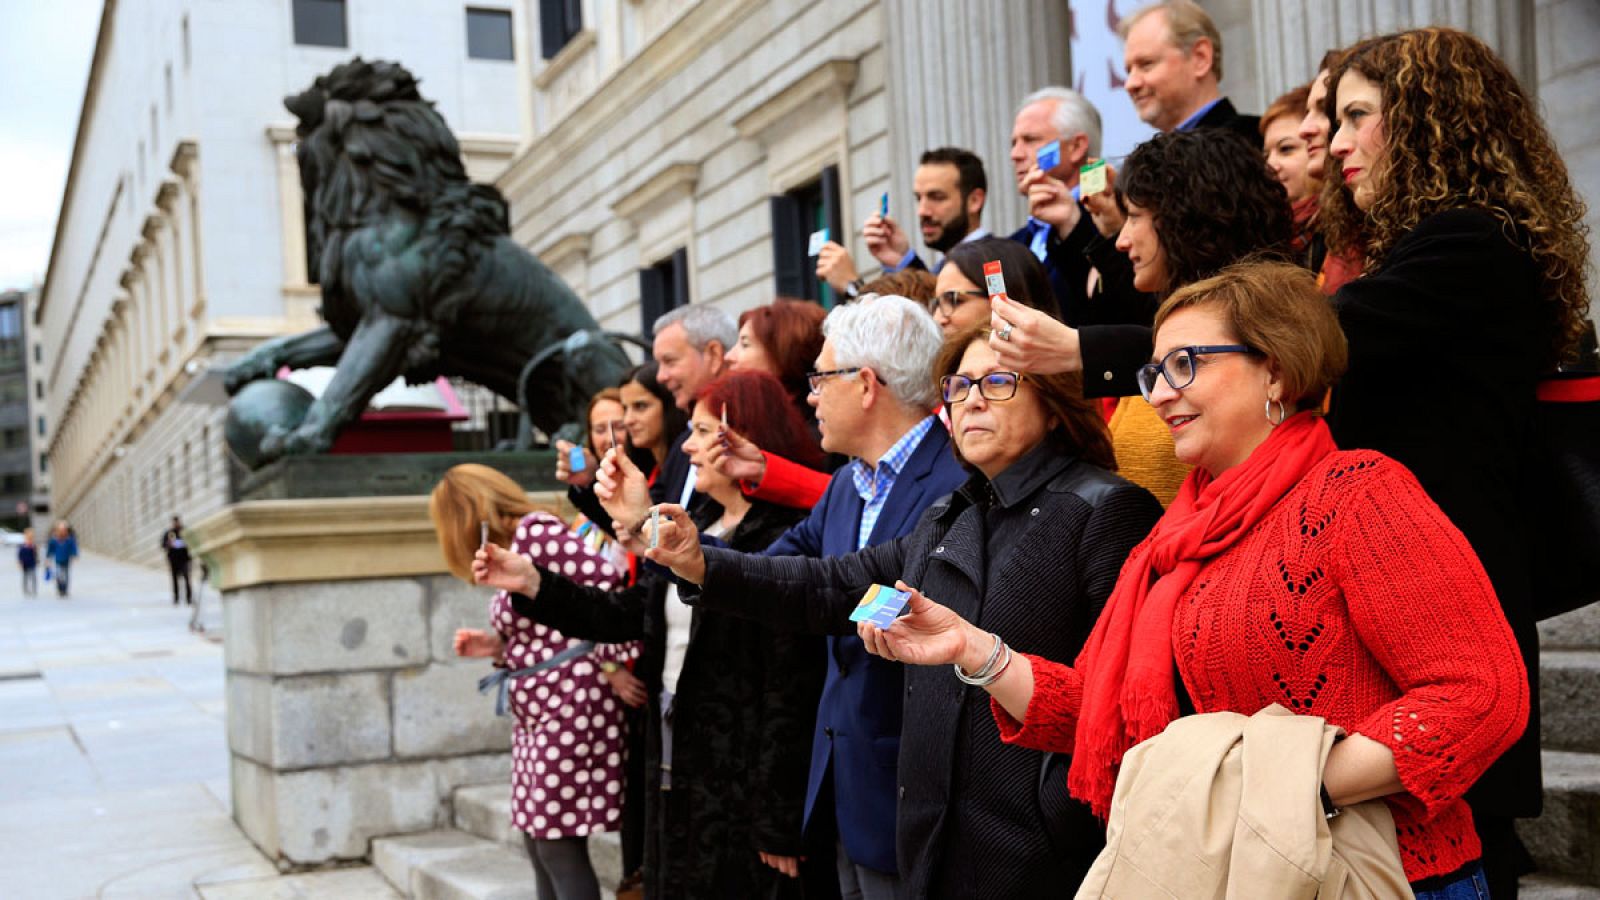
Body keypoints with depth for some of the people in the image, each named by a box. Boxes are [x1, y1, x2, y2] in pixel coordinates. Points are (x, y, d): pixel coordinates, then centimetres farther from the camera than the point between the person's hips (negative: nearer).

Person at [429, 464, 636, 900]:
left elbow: (610, 583, -22)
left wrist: (614, 667, -17)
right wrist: (498, 647, 7)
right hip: (537, 717, 10)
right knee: (539, 845, 14)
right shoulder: (515, 549, 15)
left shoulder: (535, 531, -13)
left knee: (559, 848, -4)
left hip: (569, 708, -10)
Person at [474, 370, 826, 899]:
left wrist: (777, 825, -17)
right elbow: (627, 615, 10)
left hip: (740, 793, -8)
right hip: (675, 779, 8)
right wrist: (532, 584, 3)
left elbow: (790, 692, -19)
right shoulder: (699, 529, 10)